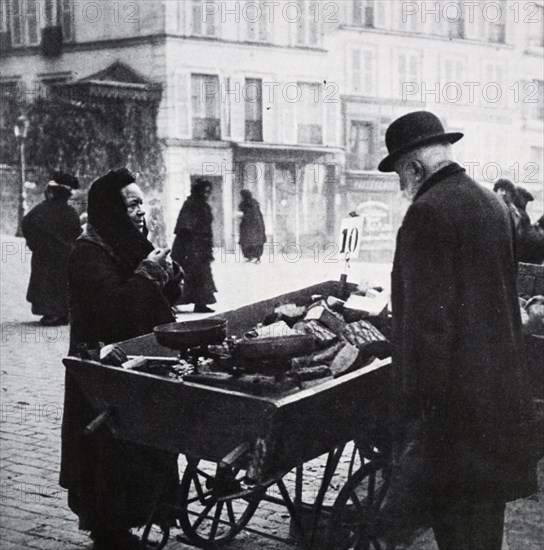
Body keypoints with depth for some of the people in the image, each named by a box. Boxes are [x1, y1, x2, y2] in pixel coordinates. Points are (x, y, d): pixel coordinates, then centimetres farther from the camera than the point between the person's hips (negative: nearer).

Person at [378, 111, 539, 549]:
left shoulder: (428, 212, -15)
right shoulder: (493, 205, 12)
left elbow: (425, 322, -20)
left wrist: (409, 423, -16)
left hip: (456, 403, -9)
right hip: (504, 393, 9)